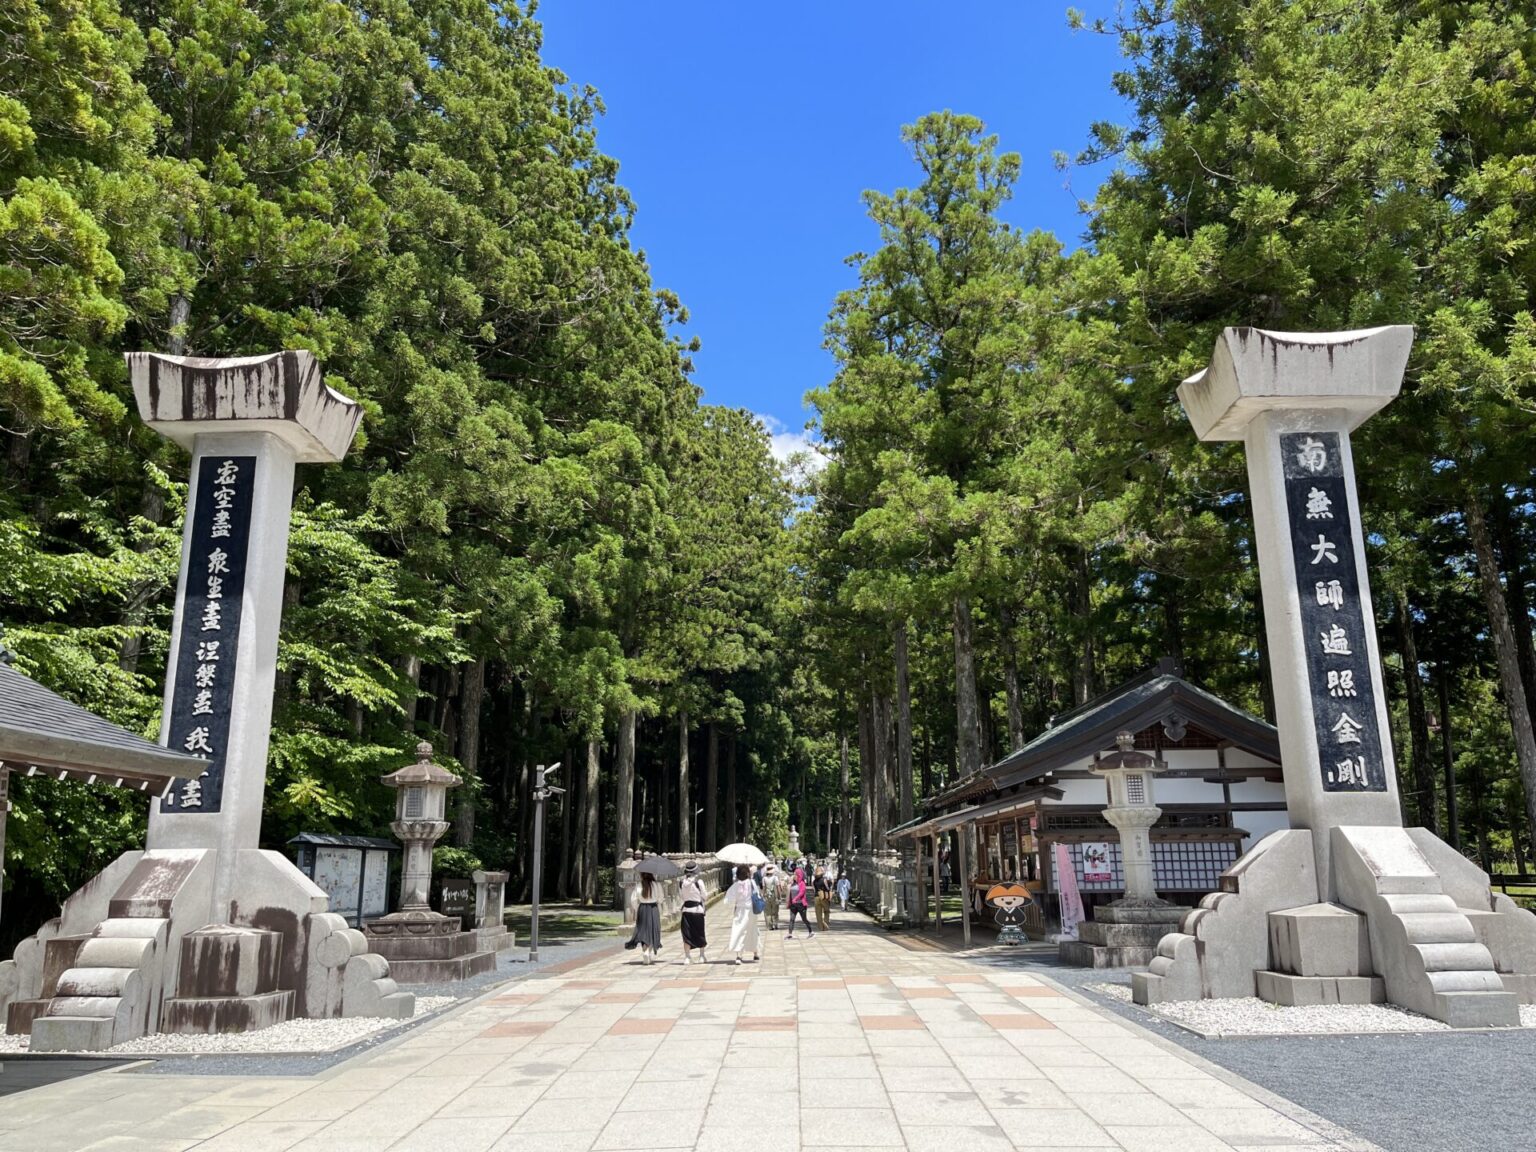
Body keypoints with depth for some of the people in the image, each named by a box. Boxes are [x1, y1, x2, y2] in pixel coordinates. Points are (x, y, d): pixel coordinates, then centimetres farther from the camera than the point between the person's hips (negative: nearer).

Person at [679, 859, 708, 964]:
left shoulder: (682, 882, -1)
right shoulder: (699, 882, -10)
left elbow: (680, 895, 5)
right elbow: (703, 896, -4)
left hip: (686, 909, 2)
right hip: (698, 909, -2)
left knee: (687, 934, 5)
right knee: (700, 933, 13)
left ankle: (687, 957, 1)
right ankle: (702, 956, 22)